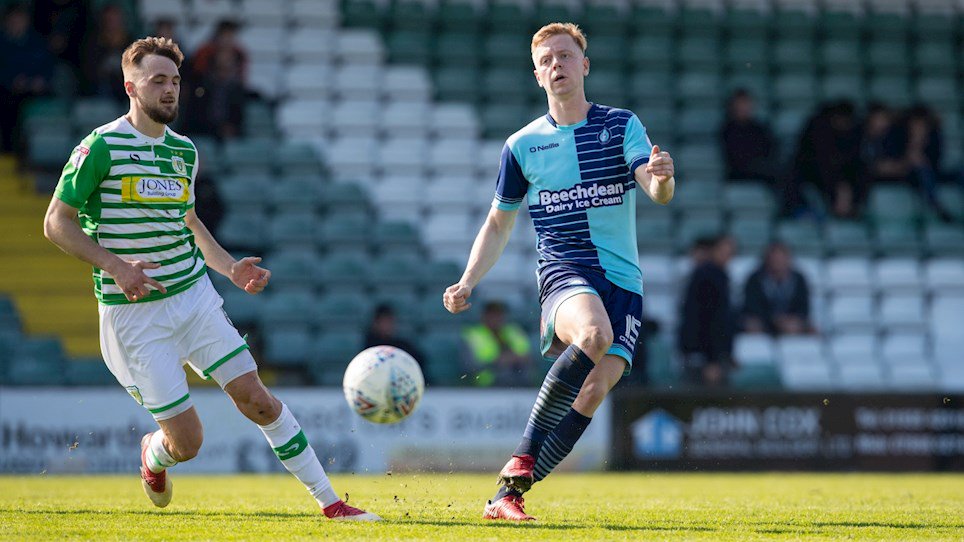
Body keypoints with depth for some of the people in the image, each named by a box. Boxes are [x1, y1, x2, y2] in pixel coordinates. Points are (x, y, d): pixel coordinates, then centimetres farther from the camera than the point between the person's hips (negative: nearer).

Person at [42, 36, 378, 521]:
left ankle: (328, 501, 5)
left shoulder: (184, 150, 9)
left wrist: (231, 268, 8)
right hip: (134, 313, -5)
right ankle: (154, 455, 33)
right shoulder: (102, 146, -12)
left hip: (195, 295, 5)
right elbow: (57, 222, -9)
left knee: (256, 399, -3)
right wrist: (115, 266, -21)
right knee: (186, 442, -5)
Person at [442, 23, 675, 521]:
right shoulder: (523, 145, 10)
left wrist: (662, 176, -32)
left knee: (593, 392, -15)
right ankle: (523, 456, -28)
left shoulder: (621, 126, 7)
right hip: (563, 271, -1)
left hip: (622, 279, 1)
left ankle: (509, 494, -9)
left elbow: (658, 192, -7)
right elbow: (499, 224, 19)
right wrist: (467, 284, 7)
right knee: (594, 334, -35)